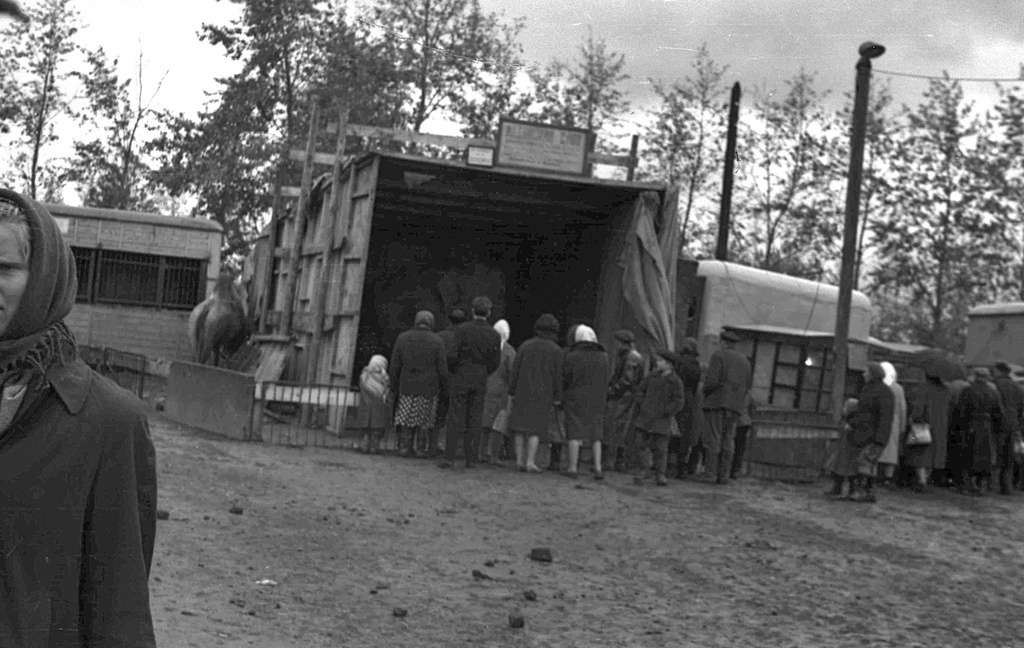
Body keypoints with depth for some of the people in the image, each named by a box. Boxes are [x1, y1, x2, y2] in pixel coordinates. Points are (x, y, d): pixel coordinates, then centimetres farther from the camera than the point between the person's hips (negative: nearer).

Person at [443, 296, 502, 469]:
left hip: (461, 377, -2)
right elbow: (495, 362, 2)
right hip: (480, 380, 2)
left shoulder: (462, 329, -9)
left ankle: (449, 456, -4)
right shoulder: (494, 335, -1)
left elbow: (452, 354, -12)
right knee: (475, 419, 7)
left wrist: (451, 370, 7)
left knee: (456, 417, 1)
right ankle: (471, 458, 7)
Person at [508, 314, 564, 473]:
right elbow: (557, 377, -6)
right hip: (543, 396, -2)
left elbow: (515, 371, 1)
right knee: (536, 428, 3)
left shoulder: (526, 346, 3)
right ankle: (530, 461, -6)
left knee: (521, 427, 12)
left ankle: (520, 459, 5)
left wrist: (511, 394, 6)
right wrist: (557, 400, -2)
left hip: (523, 393, 2)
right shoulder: (556, 350, -3)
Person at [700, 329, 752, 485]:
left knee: (712, 439, -6)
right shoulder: (744, 361, 15)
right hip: (734, 405, 6)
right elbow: (746, 387, 15)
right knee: (727, 441, 5)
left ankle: (711, 473, -11)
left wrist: (705, 391, 4)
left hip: (716, 402, -6)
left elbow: (712, 381, -14)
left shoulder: (718, 356, -5)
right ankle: (724, 475, 1)